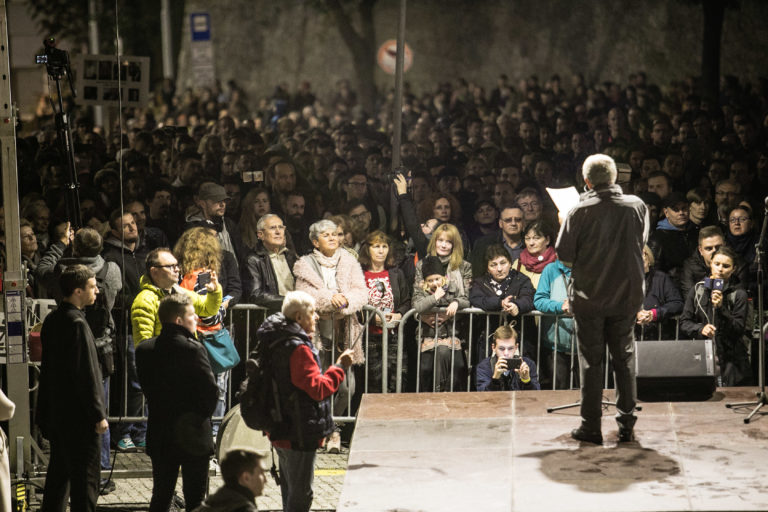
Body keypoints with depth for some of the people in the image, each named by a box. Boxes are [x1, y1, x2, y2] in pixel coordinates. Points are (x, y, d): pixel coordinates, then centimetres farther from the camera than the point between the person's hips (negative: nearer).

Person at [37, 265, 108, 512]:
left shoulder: (52, 320, 8)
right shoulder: (77, 324, -20)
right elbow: (86, 375, -20)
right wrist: (98, 415, -15)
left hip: (56, 412, 9)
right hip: (78, 417, -9)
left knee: (59, 472, 17)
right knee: (85, 476, -3)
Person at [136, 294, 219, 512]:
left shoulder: (144, 350, 1)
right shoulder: (193, 349, -17)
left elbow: (146, 387, 4)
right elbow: (211, 390, -17)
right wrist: (202, 416, 0)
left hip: (159, 435, 5)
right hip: (193, 437, -5)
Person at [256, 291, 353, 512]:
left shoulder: (275, 342, 10)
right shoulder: (298, 348, -21)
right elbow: (318, 388, -22)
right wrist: (340, 367, -12)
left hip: (281, 430, 10)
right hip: (300, 433, -10)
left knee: (290, 491, 20)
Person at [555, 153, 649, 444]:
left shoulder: (580, 212, -13)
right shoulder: (637, 207, -4)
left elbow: (564, 257, -11)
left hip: (589, 297, -2)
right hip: (627, 296, 2)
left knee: (591, 361, 6)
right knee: (624, 358, 13)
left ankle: (591, 428, 9)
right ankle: (626, 425, 15)